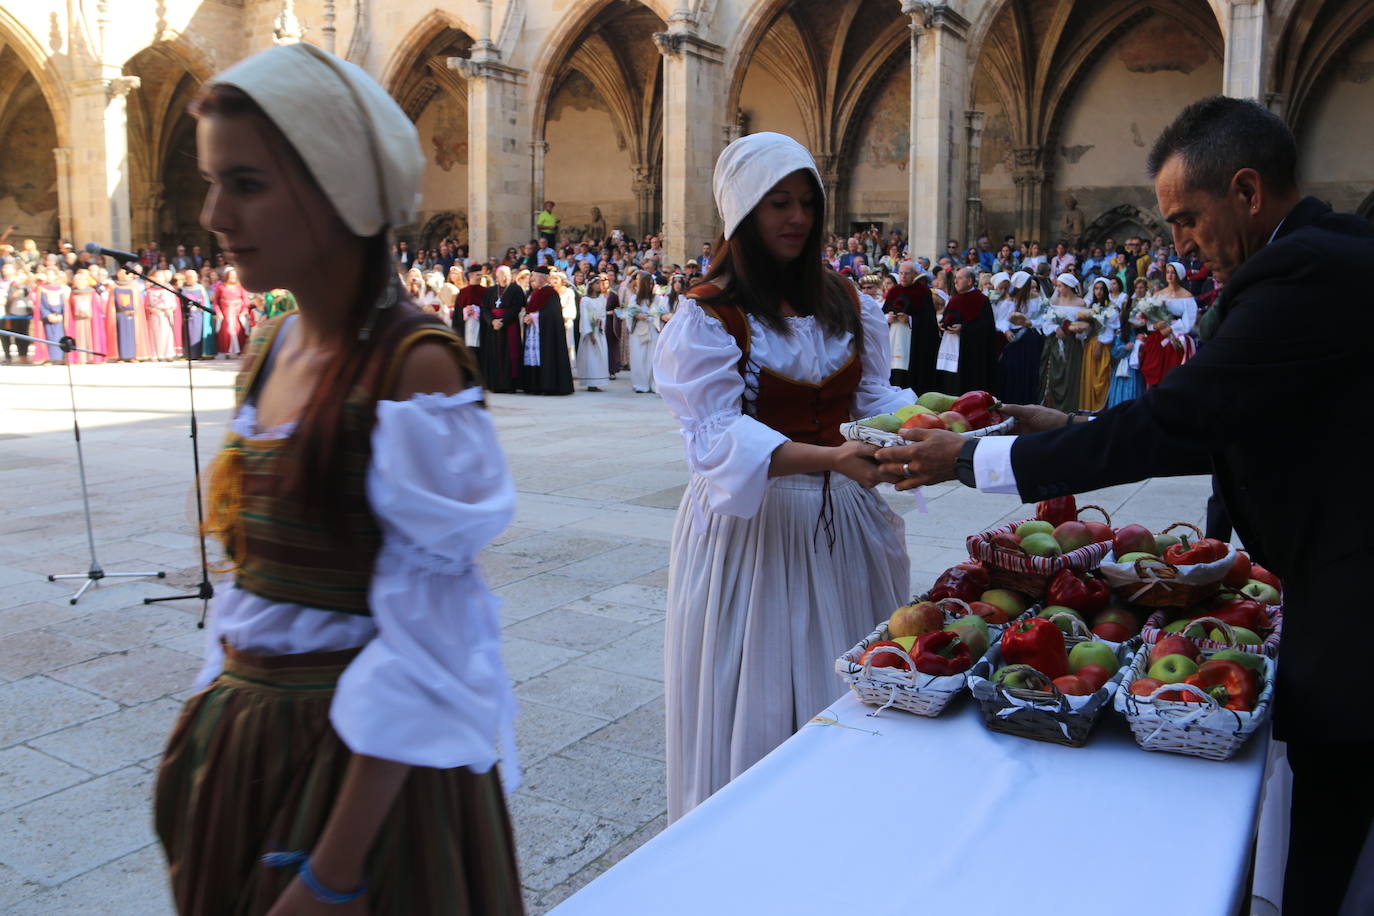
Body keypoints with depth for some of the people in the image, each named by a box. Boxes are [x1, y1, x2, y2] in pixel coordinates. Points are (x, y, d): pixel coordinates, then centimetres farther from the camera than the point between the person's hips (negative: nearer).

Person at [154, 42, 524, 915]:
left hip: (361, 763, -7)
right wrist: (217, 723, 13)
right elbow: (255, 570, 11)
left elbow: (423, 637, -21)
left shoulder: (415, 366, -20)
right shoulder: (273, 345, 3)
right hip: (244, 741, 7)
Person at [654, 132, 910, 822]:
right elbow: (717, 436, -19)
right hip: (751, 524, -5)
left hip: (843, 523, 5)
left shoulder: (843, 301, 10)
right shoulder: (707, 316, -8)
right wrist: (830, 457, -33)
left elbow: (873, 396, 11)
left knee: (845, 699, 13)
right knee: (755, 706, 4)